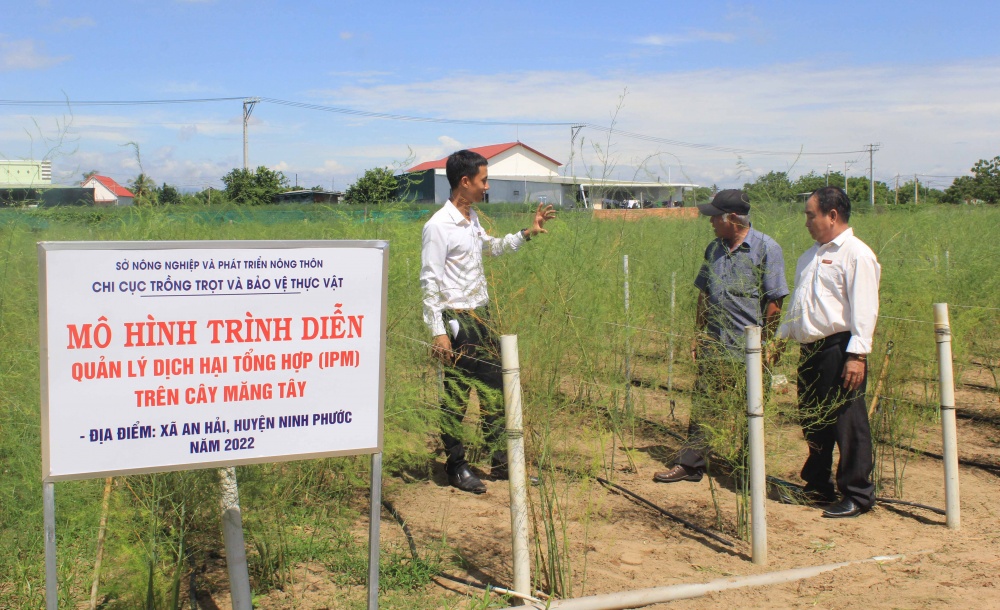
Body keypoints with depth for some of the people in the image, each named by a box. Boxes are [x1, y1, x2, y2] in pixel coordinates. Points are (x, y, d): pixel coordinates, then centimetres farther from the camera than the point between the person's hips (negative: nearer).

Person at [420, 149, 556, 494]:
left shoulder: (472, 219, 12)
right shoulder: (439, 226, -14)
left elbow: (491, 247, 34)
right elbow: (429, 282, -16)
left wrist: (527, 233, 23)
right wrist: (438, 332, -20)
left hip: (481, 316, 9)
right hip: (457, 320, -9)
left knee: (494, 389, 11)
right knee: (455, 396, -1)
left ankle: (500, 460, 20)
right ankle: (456, 468, 11)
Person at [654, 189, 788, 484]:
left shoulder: (766, 249, -9)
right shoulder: (714, 249, 11)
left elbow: (775, 301, -9)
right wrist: (700, 334, 16)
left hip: (747, 350, -6)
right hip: (714, 346, 6)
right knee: (702, 406, 8)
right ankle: (690, 463, 15)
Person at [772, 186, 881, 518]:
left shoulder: (856, 254, -9)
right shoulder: (811, 256, 20)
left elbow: (864, 309, -16)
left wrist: (857, 354, -22)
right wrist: (781, 337, 25)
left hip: (839, 349, -9)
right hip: (810, 350, 9)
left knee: (847, 423, -4)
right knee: (812, 421, 14)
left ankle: (857, 495, 4)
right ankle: (818, 486, 26)